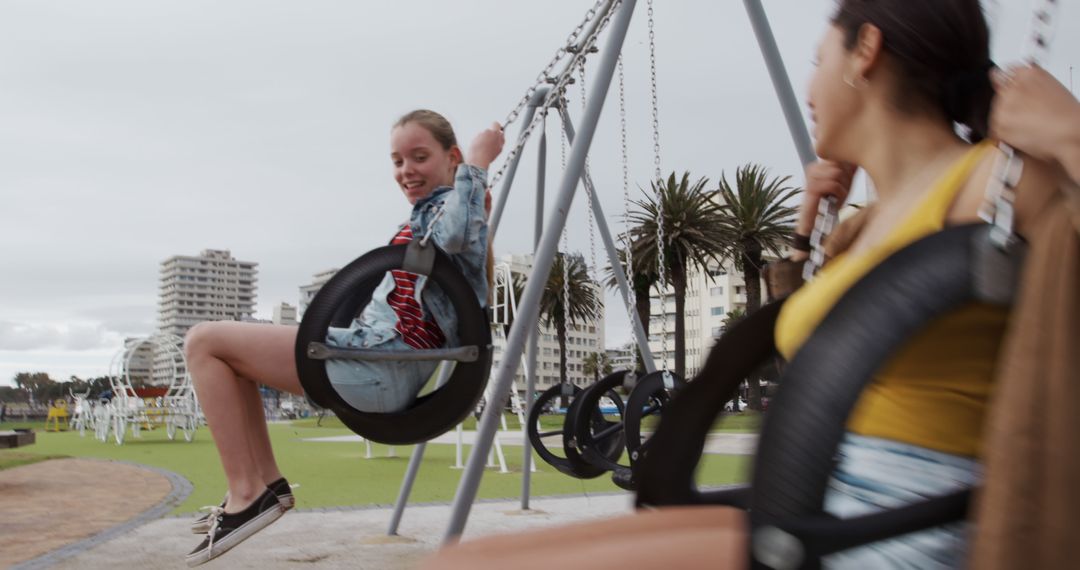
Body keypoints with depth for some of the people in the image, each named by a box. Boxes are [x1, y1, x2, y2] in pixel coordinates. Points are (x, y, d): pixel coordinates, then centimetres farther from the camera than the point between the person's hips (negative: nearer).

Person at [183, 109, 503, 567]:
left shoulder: (447, 205, -8)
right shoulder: (442, 212, 19)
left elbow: (453, 235, -33)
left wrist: (477, 161, -22)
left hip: (381, 367, -11)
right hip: (375, 359, 11)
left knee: (205, 342, -7)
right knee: (231, 353, 25)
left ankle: (246, 494, -5)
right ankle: (268, 481, 18)